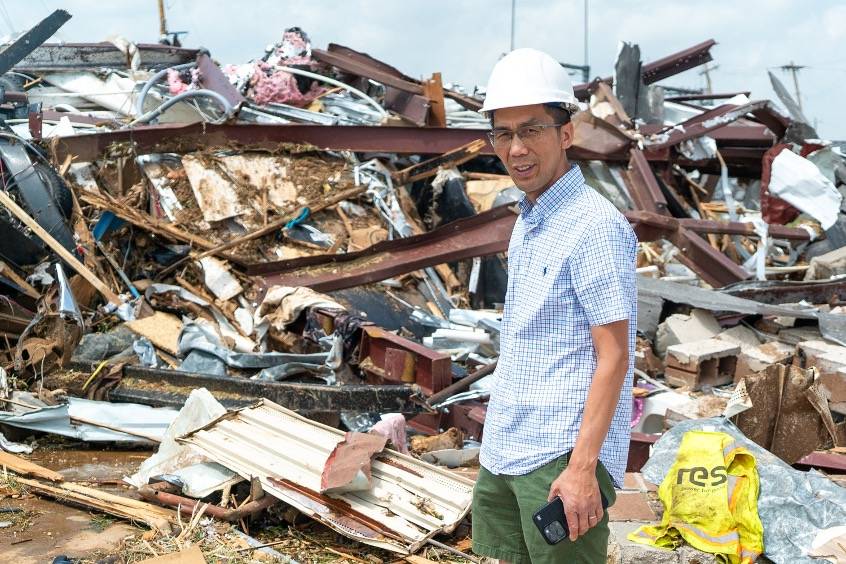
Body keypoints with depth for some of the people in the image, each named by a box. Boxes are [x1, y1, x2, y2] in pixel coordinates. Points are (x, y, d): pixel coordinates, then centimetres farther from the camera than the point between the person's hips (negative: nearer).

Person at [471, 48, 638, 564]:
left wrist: (582, 469, -21)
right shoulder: (529, 221, 12)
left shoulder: (595, 226, -15)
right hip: (504, 453, 9)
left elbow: (613, 357, -17)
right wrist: (501, 436, 19)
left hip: (561, 456, -8)